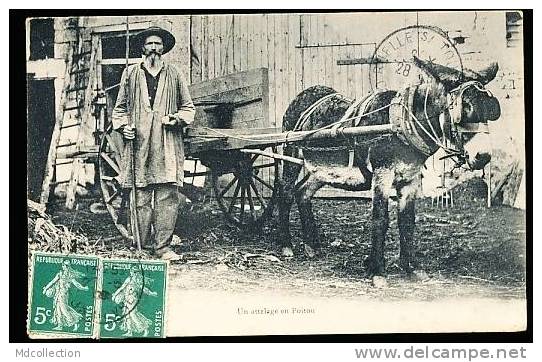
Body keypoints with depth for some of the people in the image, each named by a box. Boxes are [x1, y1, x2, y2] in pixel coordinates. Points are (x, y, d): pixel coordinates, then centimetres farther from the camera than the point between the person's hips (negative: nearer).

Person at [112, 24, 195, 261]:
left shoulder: (174, 75, 14)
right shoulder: (131, 74, 14)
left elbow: (188, 107, 17)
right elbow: (120, 107, 18)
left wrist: (177, 118, -3)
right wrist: (123, 126, 0)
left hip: (167, 146, 0)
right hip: (139, 145, 0)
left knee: (167, 196, -7)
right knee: (141, 198, -1)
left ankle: (162, 246, -2)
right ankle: (143, 246, 8)